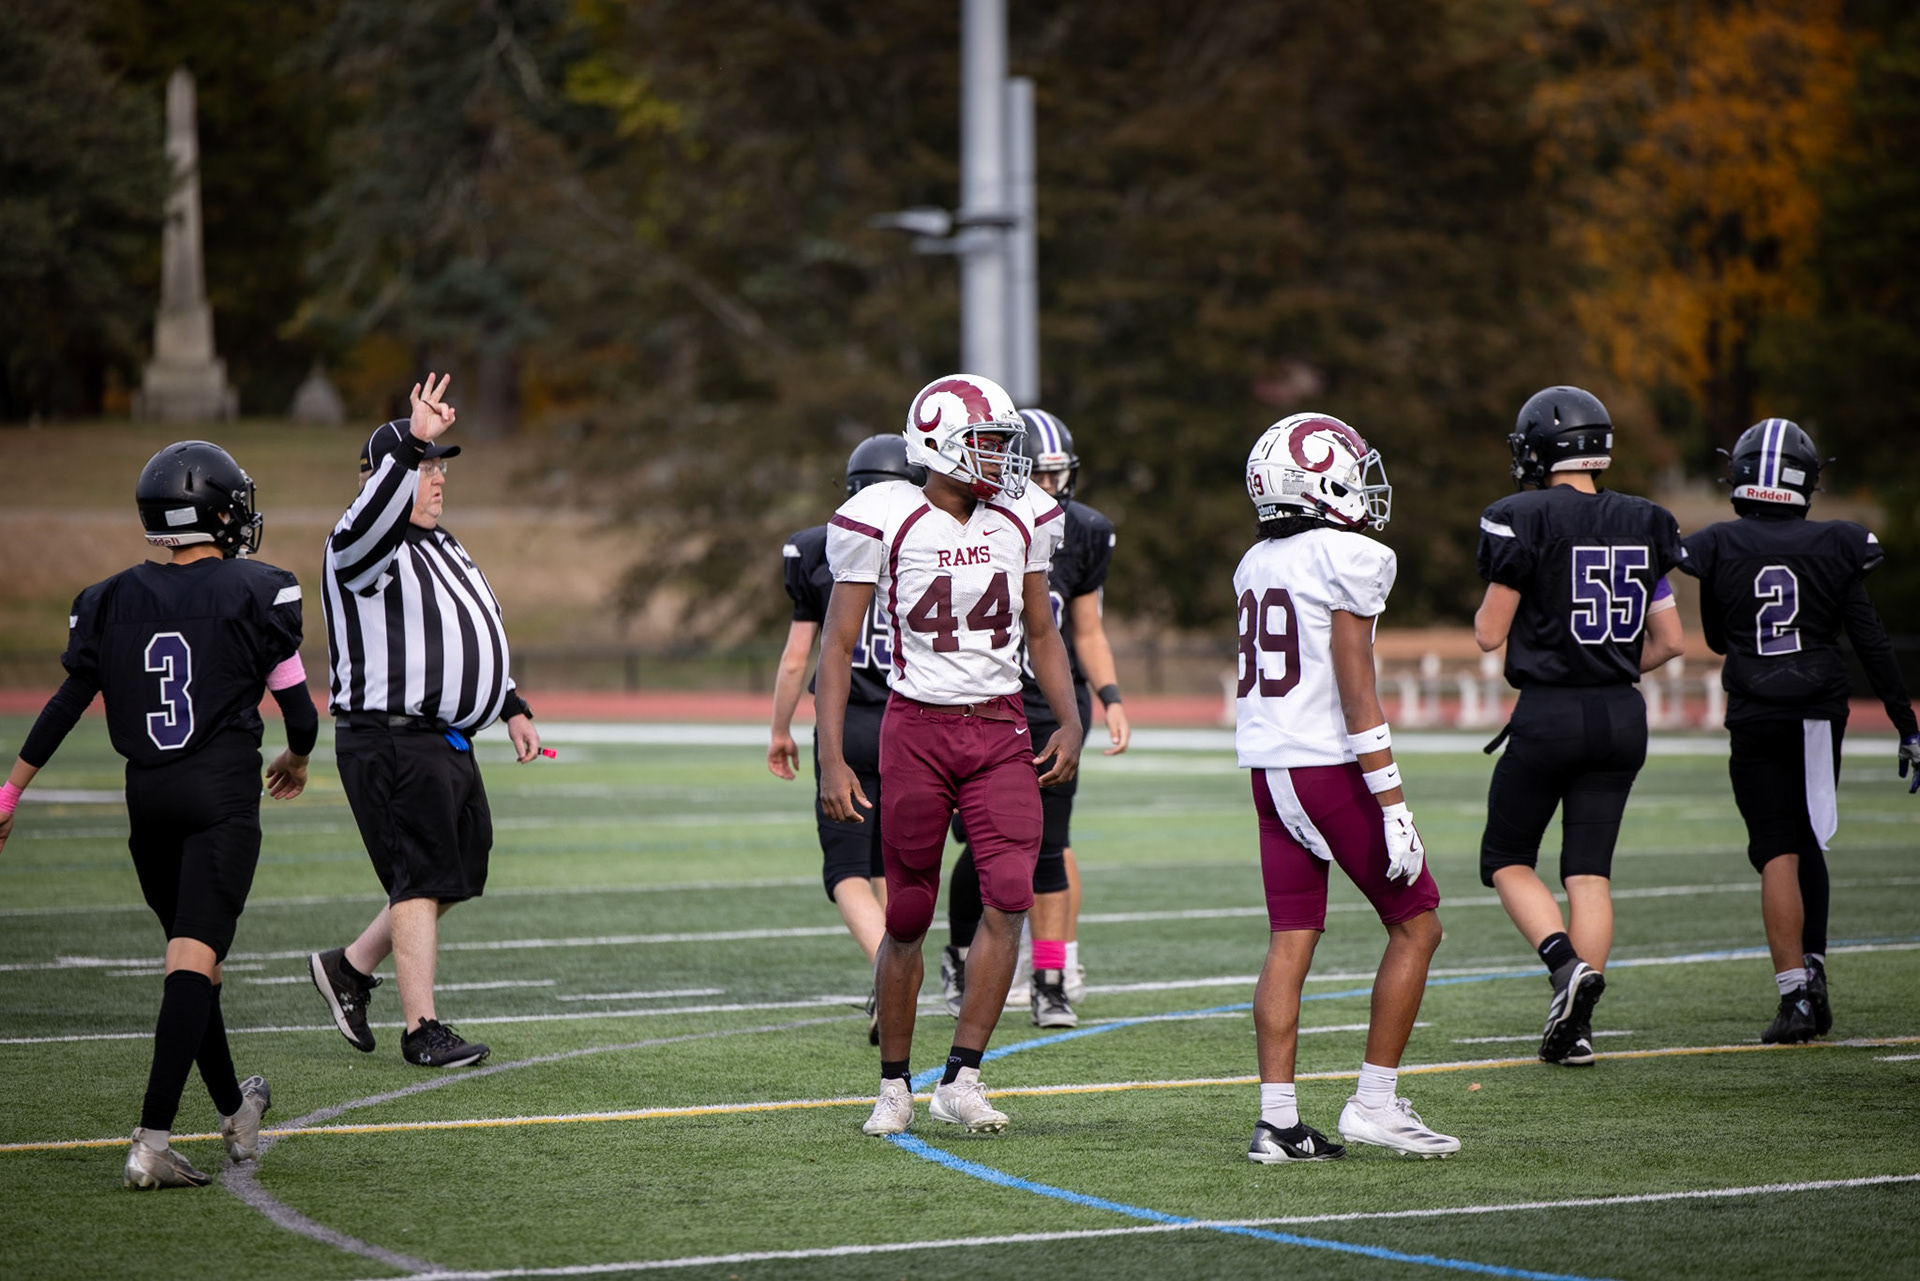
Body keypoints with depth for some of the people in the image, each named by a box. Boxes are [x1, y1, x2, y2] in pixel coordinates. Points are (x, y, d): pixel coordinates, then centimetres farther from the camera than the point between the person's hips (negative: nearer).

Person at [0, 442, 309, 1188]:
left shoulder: (114, 600, 7)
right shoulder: (256, 592, -4)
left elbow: (66, 705, 7)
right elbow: (298, 707, 0)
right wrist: (297, 759, 23)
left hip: (147, 795, 5)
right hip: (222, 794, -5)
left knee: (194, 958, 19)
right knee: (193, 964, -11)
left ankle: (235, 1113, 35)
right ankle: (152, 1141, -22)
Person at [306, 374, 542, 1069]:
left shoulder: (442, 547, 19)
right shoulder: (363, 548, -11)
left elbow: (474, 636, 27)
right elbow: (373, 516, -37)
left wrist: (513, 708, 22)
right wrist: (411, 442, -46)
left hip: (447, 742, 9)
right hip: (391, 742, -9)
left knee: (459, 873, 13)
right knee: (422, 879, -8)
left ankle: (350, 966, 28)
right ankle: (421, 1030, -1)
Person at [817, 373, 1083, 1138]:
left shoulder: (1022, 520, 5)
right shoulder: (883, 523, -9)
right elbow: (837, 646, -6)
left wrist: (1070, 723, 2)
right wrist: (832, 760, -13)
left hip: (1001, 731, 3)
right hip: (916, 728, -3)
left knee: (1009, 896, -15)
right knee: (908, 917, 4)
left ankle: (961, 1080, -11)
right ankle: (894, 1086, 19)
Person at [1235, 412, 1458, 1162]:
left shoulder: (1257, 565, 12)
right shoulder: (1349, 559, -11)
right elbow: (1356, 692, -16)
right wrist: (1390, 803, -15)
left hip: (1269, 766, 7)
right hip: (1330, 766, -7)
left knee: (1290, 941, 6)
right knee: (1415, 925, 5)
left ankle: (1277, 1118, 0)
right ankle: (1375, 1102, 2)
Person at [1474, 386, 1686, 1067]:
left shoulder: (1524, 521, -10)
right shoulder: (1644, 524, 7)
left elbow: (1489, 633, -8)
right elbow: (1668, 641, 9)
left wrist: (1490, 605, 14)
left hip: (1549, 713, -5)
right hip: (1622, 715, 5)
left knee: (1507, 858, 11)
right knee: (1590, 869, 8)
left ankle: (1566, 962, -13)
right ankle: (1575, 1025, 3)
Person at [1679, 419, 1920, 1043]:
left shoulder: (1718, 548, -3)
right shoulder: (1834, 547, -3)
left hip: (1754, 721, -1)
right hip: (1819, 713, 1)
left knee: (1777, 853, -2)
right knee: (1808, 844, 18)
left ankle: (1796, 994, -11)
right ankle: (1813, 969, 14)